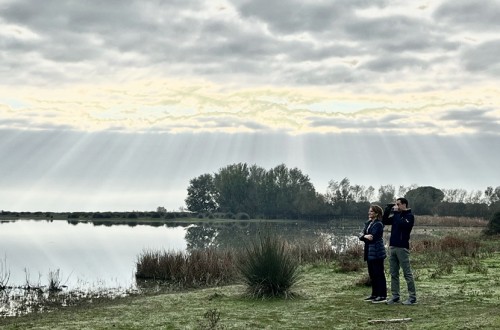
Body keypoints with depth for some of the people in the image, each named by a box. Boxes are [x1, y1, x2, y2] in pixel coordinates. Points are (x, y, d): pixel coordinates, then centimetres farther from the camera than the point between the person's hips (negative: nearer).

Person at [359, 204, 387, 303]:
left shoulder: (378, 224, -11)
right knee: (372, 274, 13)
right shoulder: (368, 223, 14)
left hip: (377, 253, -9)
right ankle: (374, 294, 22)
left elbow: (373, 237, -19)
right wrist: (365, 236, -14)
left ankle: (382, 296, 0)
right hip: (369, 252, 9)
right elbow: (361, 236, 7)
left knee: (379, 274, -4)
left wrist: (364, 236, -3)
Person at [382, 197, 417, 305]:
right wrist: (388, 209, 4)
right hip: (392, 246, 7)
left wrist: (396, 213, -13)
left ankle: (412, 297, -1)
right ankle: (395, 296, 13)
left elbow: (402, 224, -22)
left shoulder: (409, 216, -5)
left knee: (407, 273, -4)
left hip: (402, 247, -7)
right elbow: (385, 221, 13)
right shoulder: (396, 215, 16)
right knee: (393, 274, 8)